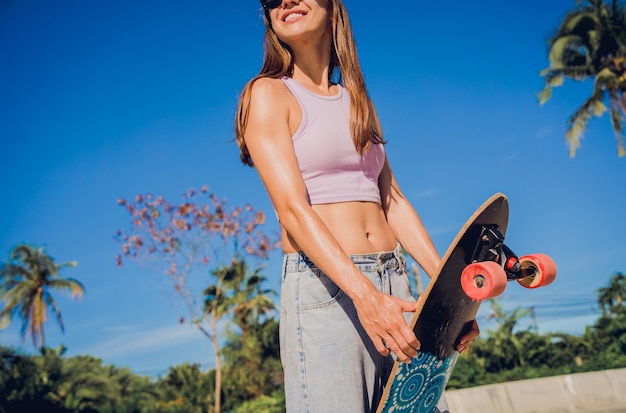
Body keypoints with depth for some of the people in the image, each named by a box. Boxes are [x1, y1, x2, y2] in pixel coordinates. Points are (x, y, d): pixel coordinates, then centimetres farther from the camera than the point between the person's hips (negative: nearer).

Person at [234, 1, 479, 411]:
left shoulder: (358, 101, 16)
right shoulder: (268, 94, -1)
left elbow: (393, 201, 13)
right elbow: (293, 209, -13)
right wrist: (364, 294, -25)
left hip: (394, 283, 6)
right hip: (322, 286, -5)